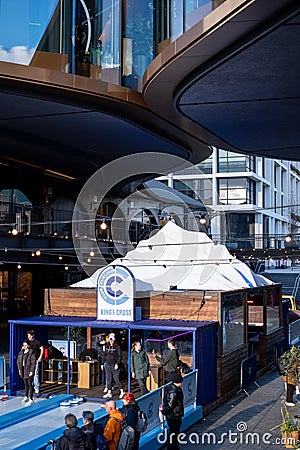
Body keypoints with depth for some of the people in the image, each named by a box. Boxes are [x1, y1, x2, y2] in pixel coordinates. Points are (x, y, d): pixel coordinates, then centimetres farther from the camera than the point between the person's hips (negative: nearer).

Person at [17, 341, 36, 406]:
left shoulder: (31, 353, -12)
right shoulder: (21, 352, 6)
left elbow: (33, 363, -13)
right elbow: (18, 361, 14)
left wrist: (31, 371, -16)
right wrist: (19, 369, 9)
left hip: (29, 371, -6)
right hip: (23, 370, 6)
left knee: (30, 385, -1)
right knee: (26, 384, 19)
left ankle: (31, 399, 4)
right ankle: (26, 397, 33)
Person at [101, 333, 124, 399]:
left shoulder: (117, 347, -7)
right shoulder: (107, 347, 9)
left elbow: (120, 356, -9)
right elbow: (104, 356, 16)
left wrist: (117, 364, -17)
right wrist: (102, 363, 12)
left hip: (114, 365, -6)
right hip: (108, 365, 6)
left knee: (116, 379, -5)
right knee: (109, 379, 9)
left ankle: (122, 392, 8)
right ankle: (109, 393, 16)